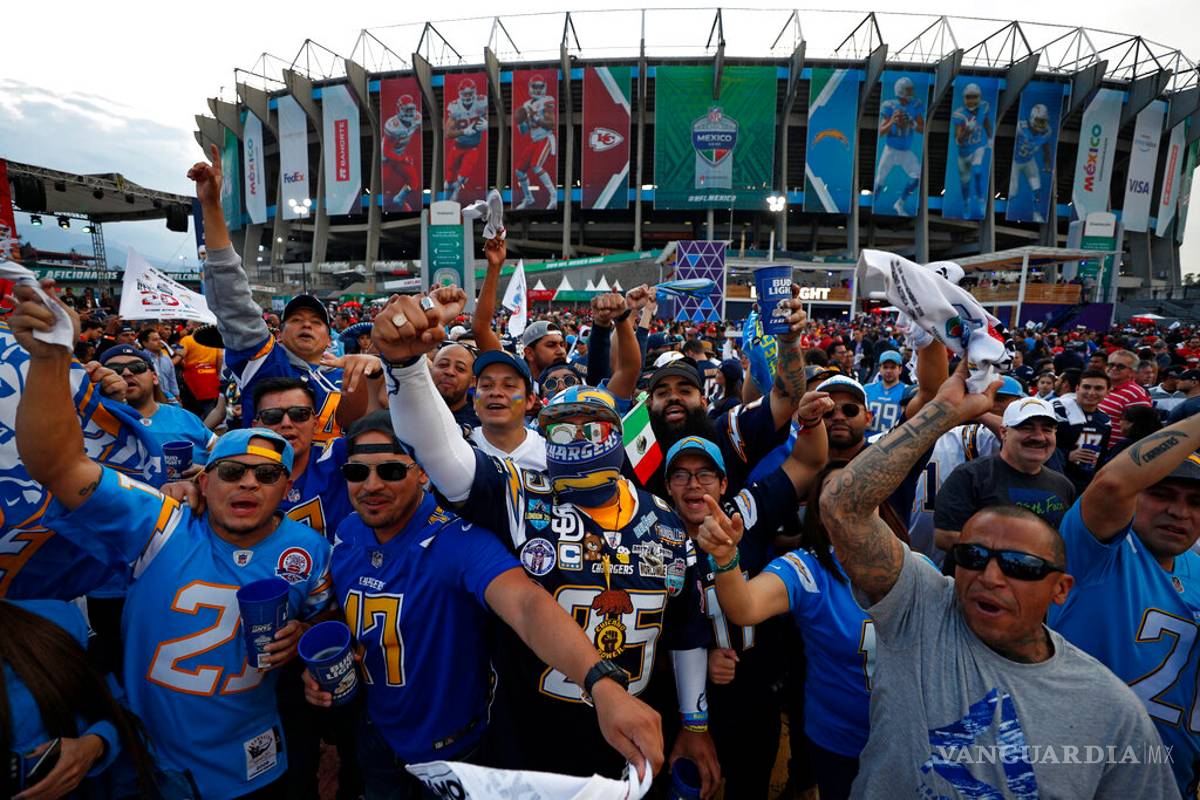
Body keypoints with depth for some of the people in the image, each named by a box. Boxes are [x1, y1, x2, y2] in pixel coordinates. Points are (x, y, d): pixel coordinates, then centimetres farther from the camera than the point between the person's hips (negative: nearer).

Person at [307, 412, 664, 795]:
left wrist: (601, 685, -62)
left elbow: (527, 605, -47)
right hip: (375, 741, 5)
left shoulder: (457, 538, -30)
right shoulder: (347, 536, -9)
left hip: (454, 749, -4)